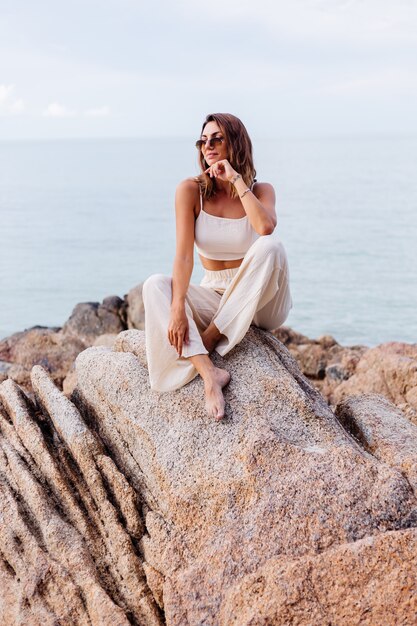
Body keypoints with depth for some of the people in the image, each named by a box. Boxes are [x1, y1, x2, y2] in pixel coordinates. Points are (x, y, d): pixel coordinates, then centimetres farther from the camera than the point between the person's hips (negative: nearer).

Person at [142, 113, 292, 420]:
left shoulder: (260, 190, -5)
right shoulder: (191, 190, -6)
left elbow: (266, 227, -30)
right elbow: (184, 254, -17)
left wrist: (237, 180, -21)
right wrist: (178, 309, -31)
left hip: (260, 303, -1)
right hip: (214, 297, 1)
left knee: (270, 246, -31)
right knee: (155, 285, -25)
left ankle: (209, 339, -24)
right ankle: (209, 373, -42)